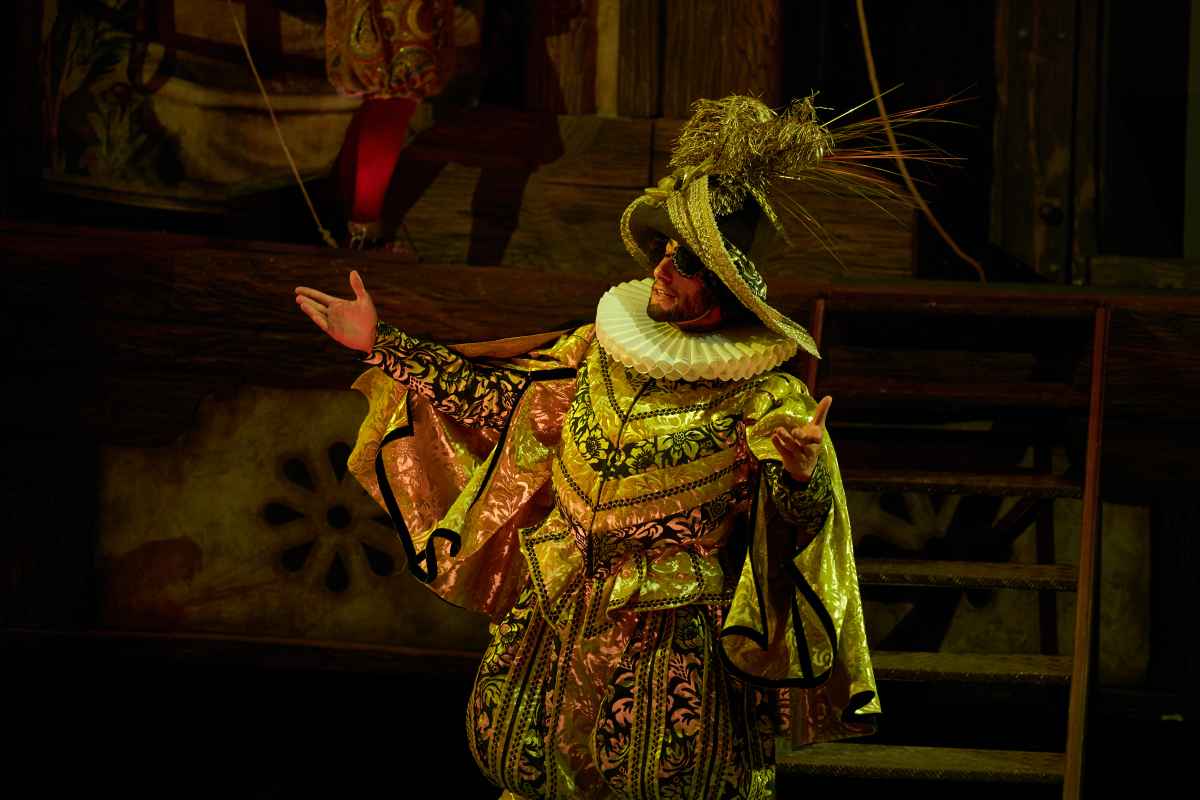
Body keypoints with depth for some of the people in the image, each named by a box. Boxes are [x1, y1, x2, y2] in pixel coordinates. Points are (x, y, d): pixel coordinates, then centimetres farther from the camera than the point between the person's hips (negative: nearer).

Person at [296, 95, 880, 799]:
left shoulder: (765, 398, -13)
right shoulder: (606, 348, 3)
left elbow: (799, 520, -22)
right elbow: (503, 396, 12)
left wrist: (802, 475, -46)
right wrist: (384, 344, 12)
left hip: (671, 647, -5)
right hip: (560, 626, 5)